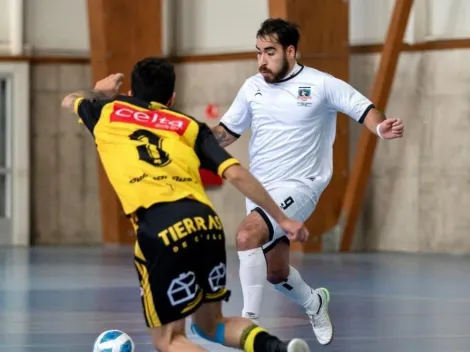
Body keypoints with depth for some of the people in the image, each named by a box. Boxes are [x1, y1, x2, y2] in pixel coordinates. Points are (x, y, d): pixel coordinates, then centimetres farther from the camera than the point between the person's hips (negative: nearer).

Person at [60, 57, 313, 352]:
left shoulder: (108, 111, 23)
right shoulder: (190, 126, 22)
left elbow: (69, 101, 47)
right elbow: (237, 174, 9)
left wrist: (100, 91, 67)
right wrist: (281, 219, 14)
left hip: (159, 230, -3)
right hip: (206, 224, 3)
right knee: (211, 325, 23)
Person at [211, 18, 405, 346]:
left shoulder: (321, 85, -9)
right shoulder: (252, 87, 5)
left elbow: (364, 109, -6)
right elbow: (227, 131, 16)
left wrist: (381, 127, -28)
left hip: (298, 187, -6)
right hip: (260, 187, 6)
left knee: (248, 235, -30)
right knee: (275, 272, 13)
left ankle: (250, 320, -23)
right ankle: (314, 303, 46)